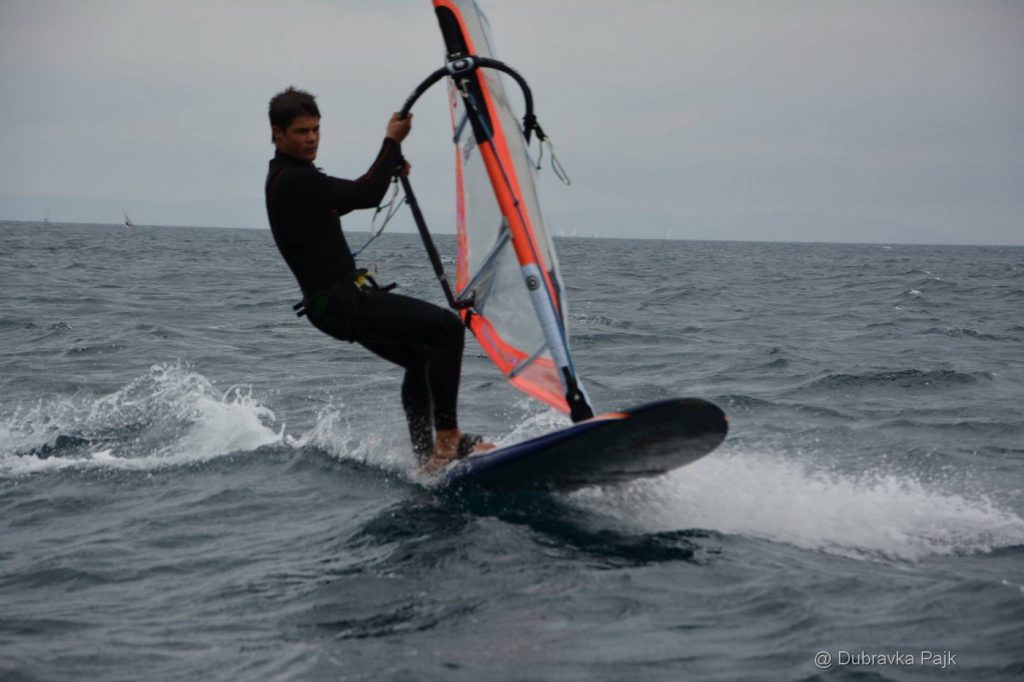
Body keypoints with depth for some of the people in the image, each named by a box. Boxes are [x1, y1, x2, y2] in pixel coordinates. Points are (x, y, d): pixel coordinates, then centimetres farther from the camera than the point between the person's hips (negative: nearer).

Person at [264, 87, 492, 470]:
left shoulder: (290, 178, 16)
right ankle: (447, 439, -15)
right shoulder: (293, 181, -16)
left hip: (343, 298, 11)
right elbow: (366, 196, -19)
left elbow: (341, 202, 32)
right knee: (446, 328, -18)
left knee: (422, 359, 19)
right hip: (340, 302, -11)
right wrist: (392, 142, -9)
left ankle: (425, 457, 19)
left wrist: (389, 169, 21)